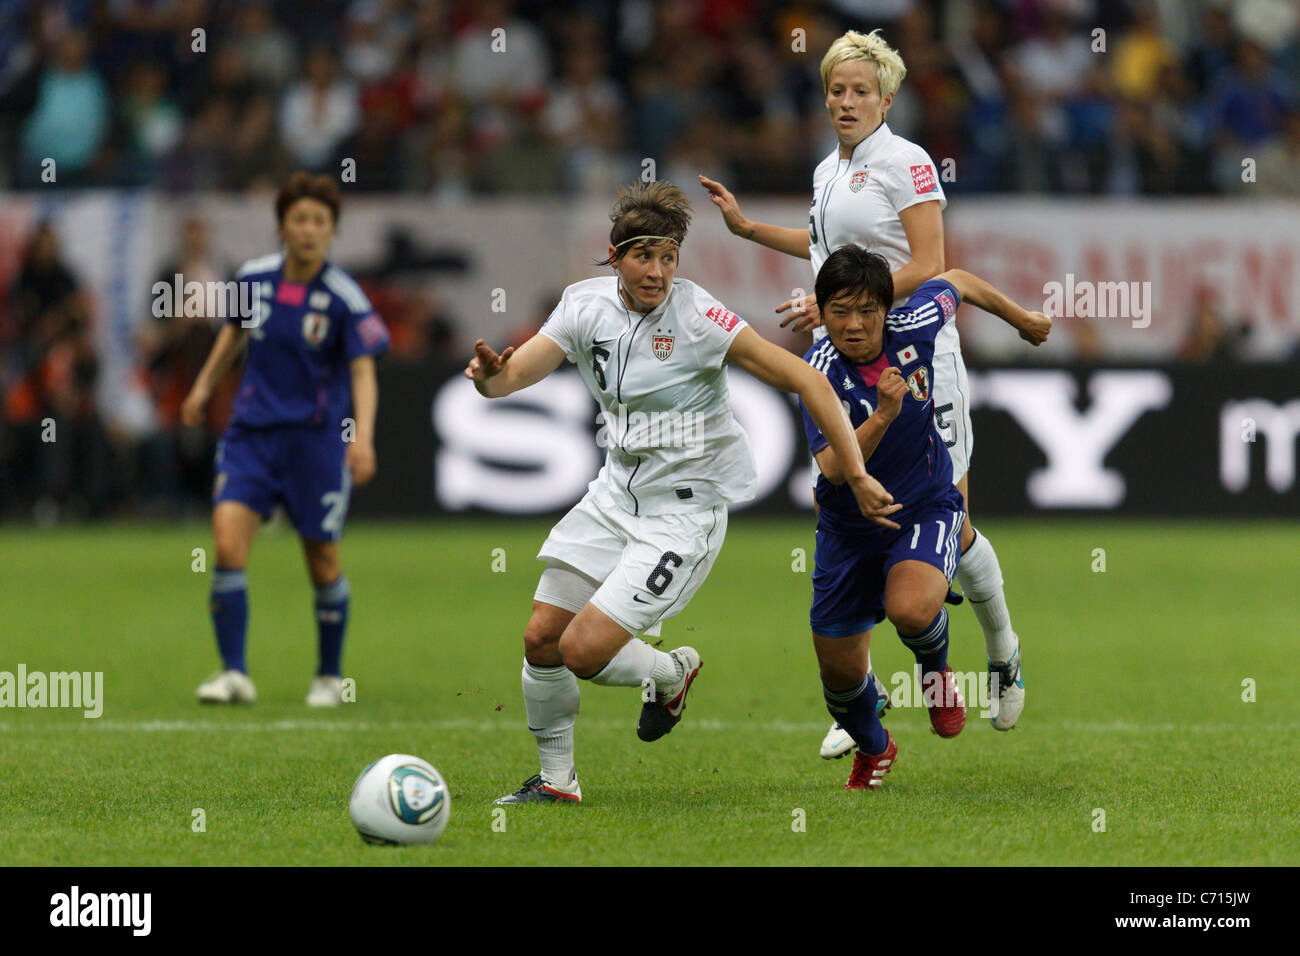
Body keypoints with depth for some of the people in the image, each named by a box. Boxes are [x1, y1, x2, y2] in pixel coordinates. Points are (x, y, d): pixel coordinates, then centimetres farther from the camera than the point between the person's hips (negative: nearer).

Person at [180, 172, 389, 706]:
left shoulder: (344, 298, -11)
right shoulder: (253, 279, -1)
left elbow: (363, 372, -13)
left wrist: (362, 435, -26)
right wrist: (205, 384, 23)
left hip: (317, 436, -3)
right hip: (252, 431, 3)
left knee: (323, 562, 5)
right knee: (227, 545, -14)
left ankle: (330, 676, 24)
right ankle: (233, 674, -8)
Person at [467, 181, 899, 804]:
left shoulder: (698, 318, -19)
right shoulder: (587, 306, -4)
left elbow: (805, 380, -18)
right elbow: (515, 373, -10)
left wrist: (857, 477, -20)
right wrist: (490, 376, -36)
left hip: (685, 509, -6)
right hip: (617, 492, 6)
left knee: (585, 649, -15)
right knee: (541, 639, 3)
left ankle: (671, 673, 18)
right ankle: (556, 780, 23)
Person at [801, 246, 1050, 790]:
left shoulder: (913, 328, -16)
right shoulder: (820, 372, -22)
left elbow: (956, 282, 8)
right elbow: (833, 468, -32)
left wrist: (1022, 318, 22)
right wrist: (882, 416, -45)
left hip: (925, 509, -1)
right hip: (848, 528, 1)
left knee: (910, 609, -32)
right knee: (841, 670, 7)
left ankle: (936, 668, 5)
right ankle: (873, 749, 41)